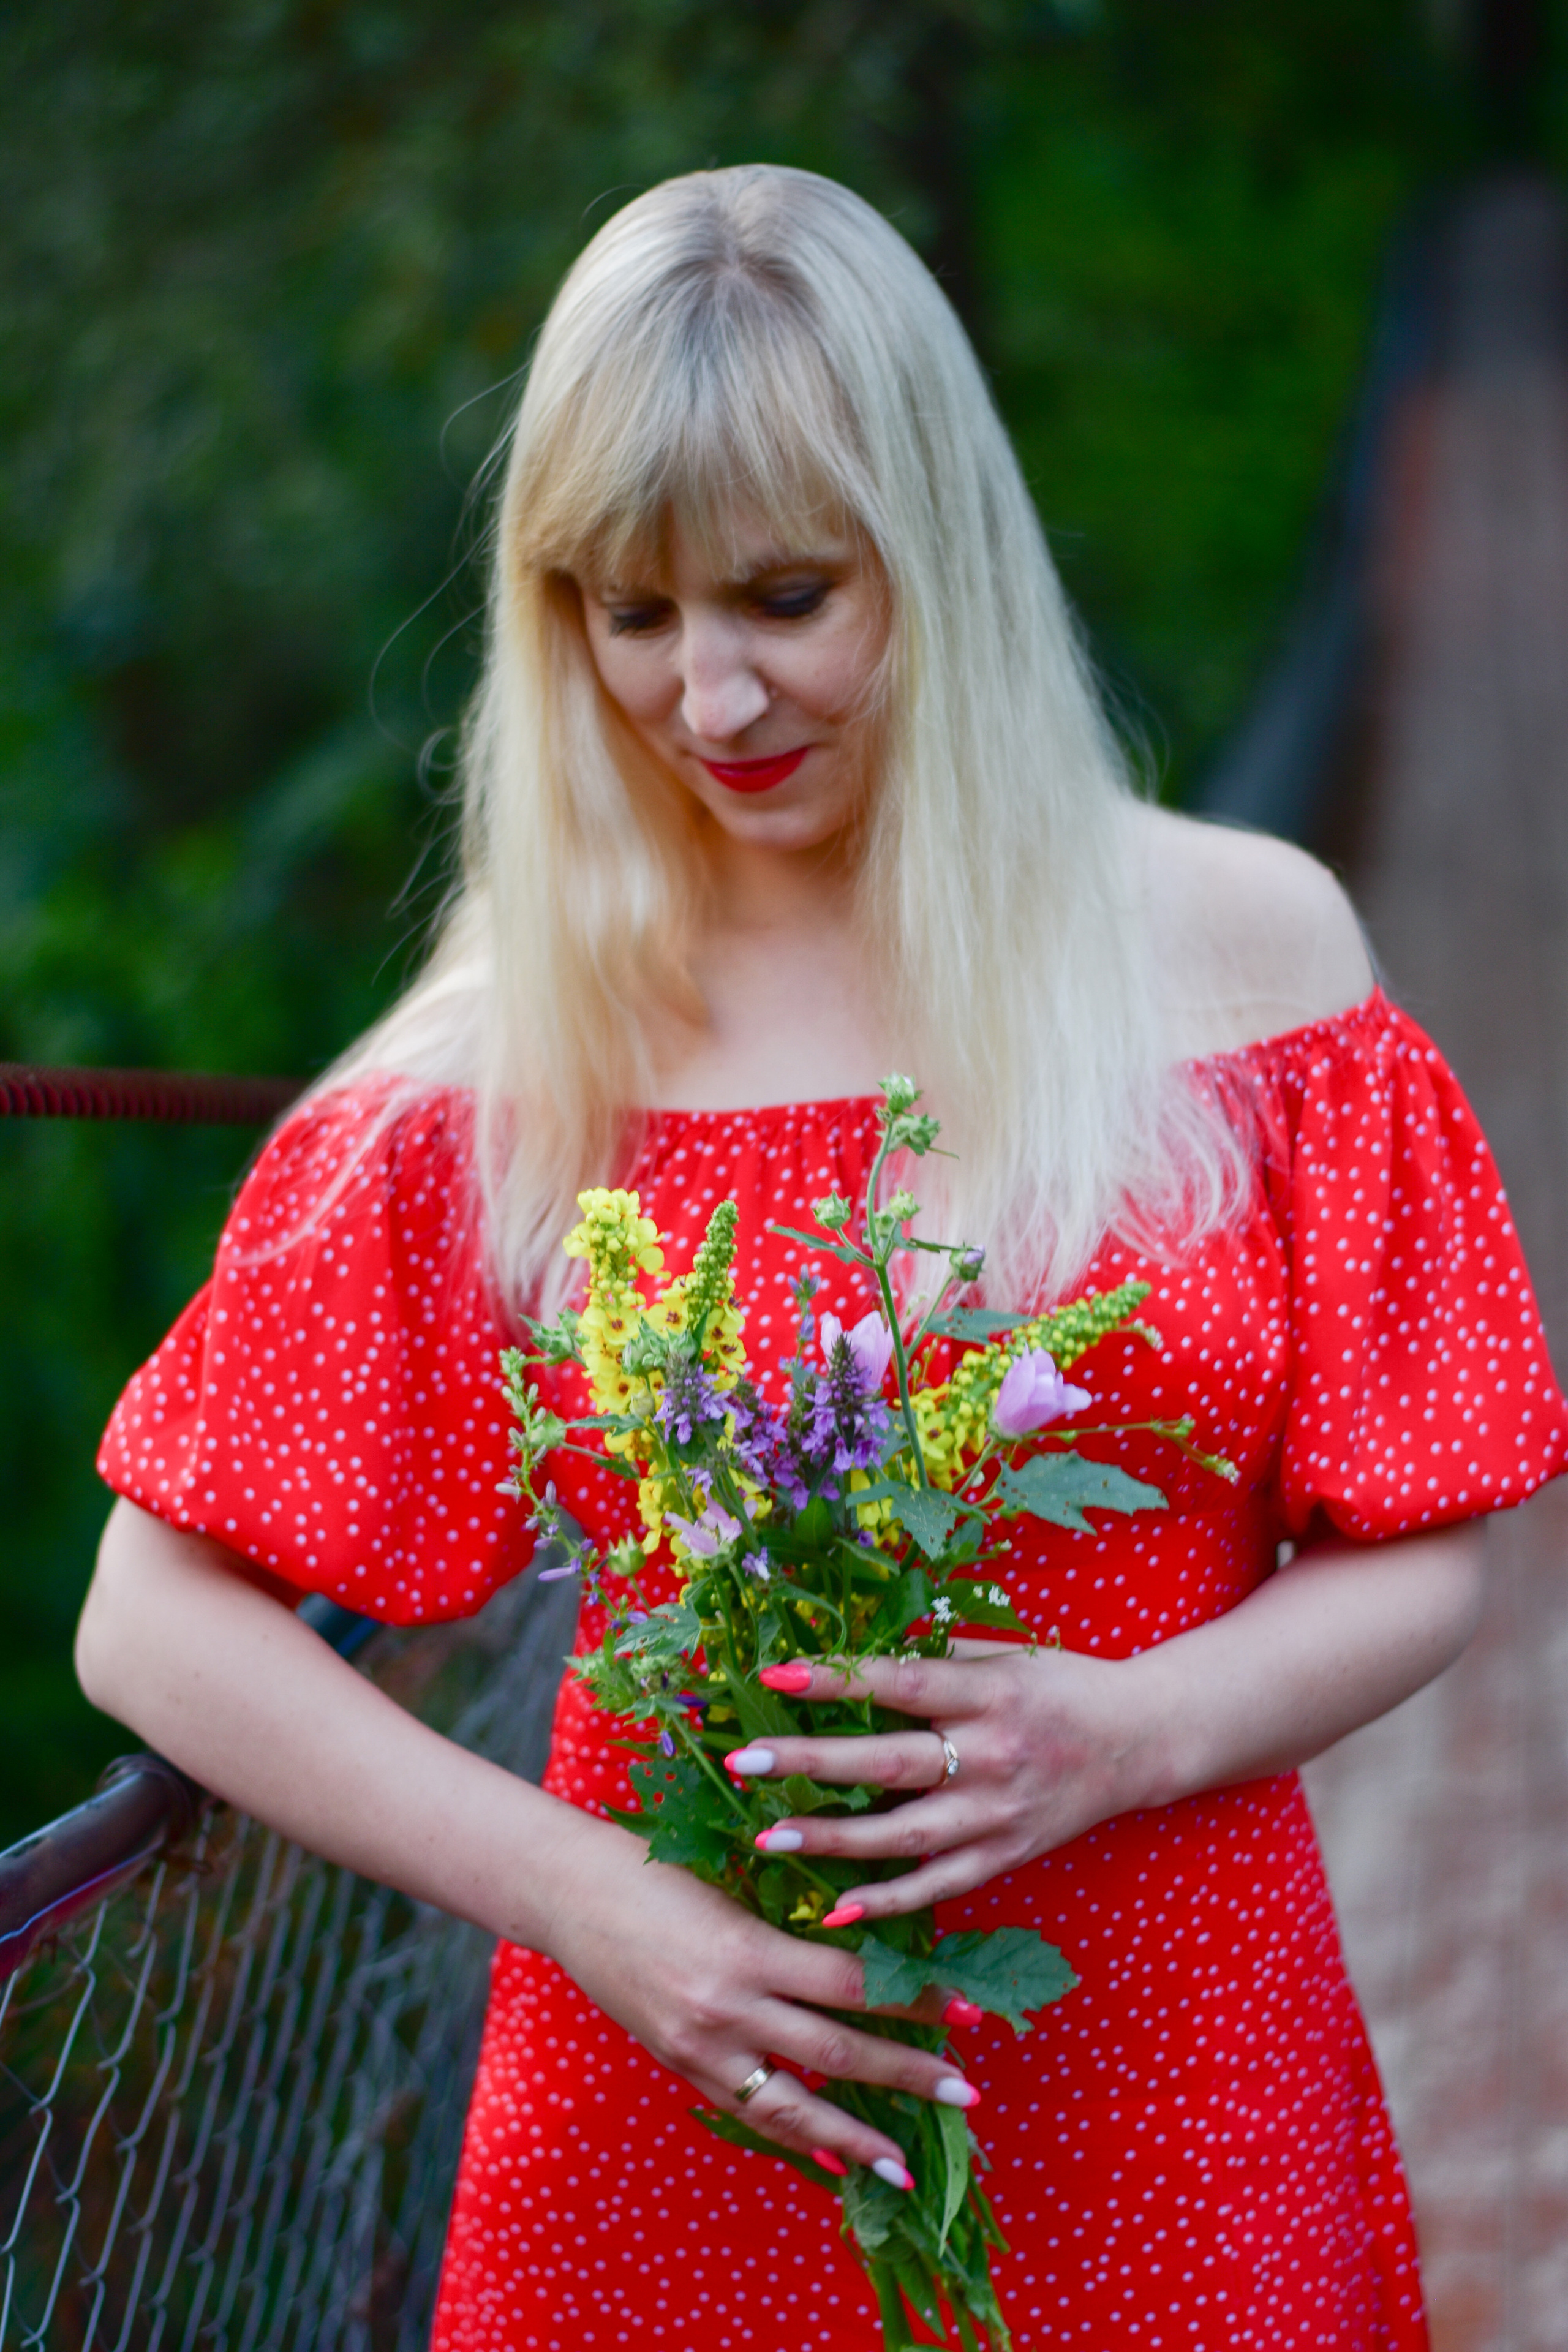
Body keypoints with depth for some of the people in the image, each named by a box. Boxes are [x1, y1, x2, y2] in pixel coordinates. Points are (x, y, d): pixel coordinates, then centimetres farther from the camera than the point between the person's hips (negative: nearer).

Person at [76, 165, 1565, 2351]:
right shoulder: (527, 1040, -5)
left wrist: (1130, 1735, -17)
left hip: (1167, 2108, 1)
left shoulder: (1243, 943, -2)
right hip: (673, 2120, -1)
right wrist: (585, 1898, -15)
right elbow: (155, 1624, -4)